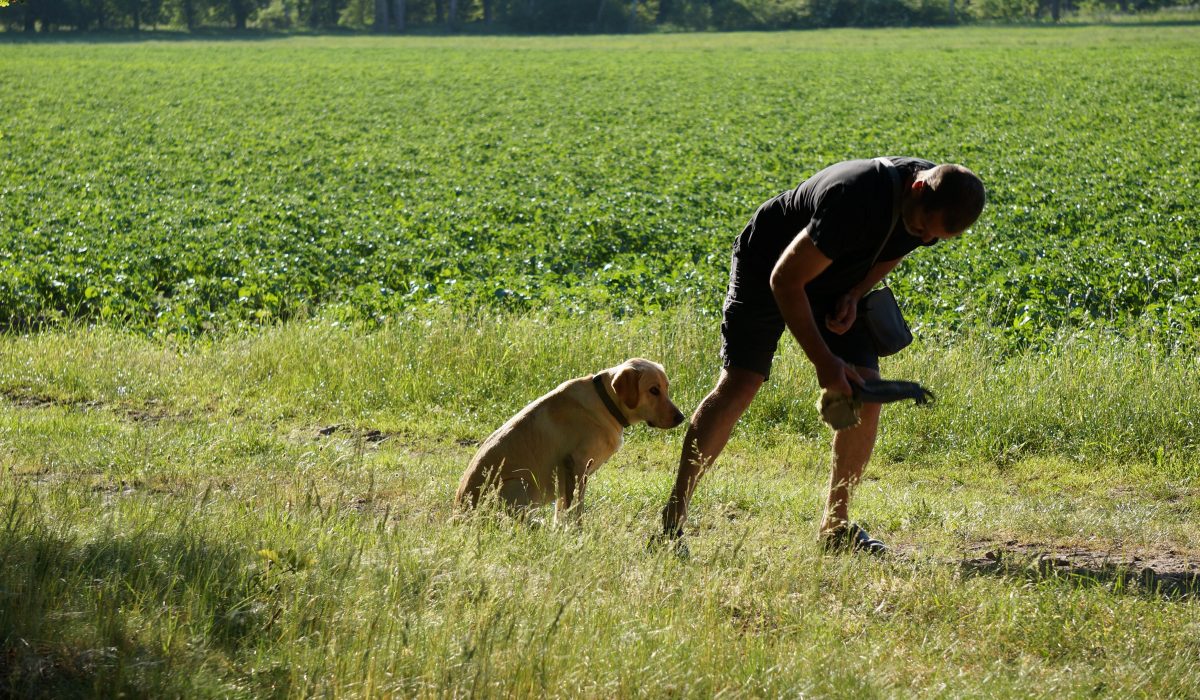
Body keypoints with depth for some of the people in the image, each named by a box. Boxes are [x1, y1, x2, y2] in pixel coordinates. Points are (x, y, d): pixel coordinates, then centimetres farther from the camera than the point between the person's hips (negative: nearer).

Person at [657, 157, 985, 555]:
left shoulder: (937, 203, -16)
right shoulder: (856, 198, -39)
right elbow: (785, 279, -31)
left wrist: (856, 293, -10)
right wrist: (823, 361, -29)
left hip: (835, 279, 7)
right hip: (768, 266, -7)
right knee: (739, 384, -18)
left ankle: (836, 526, 4)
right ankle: (672, 519, -15)